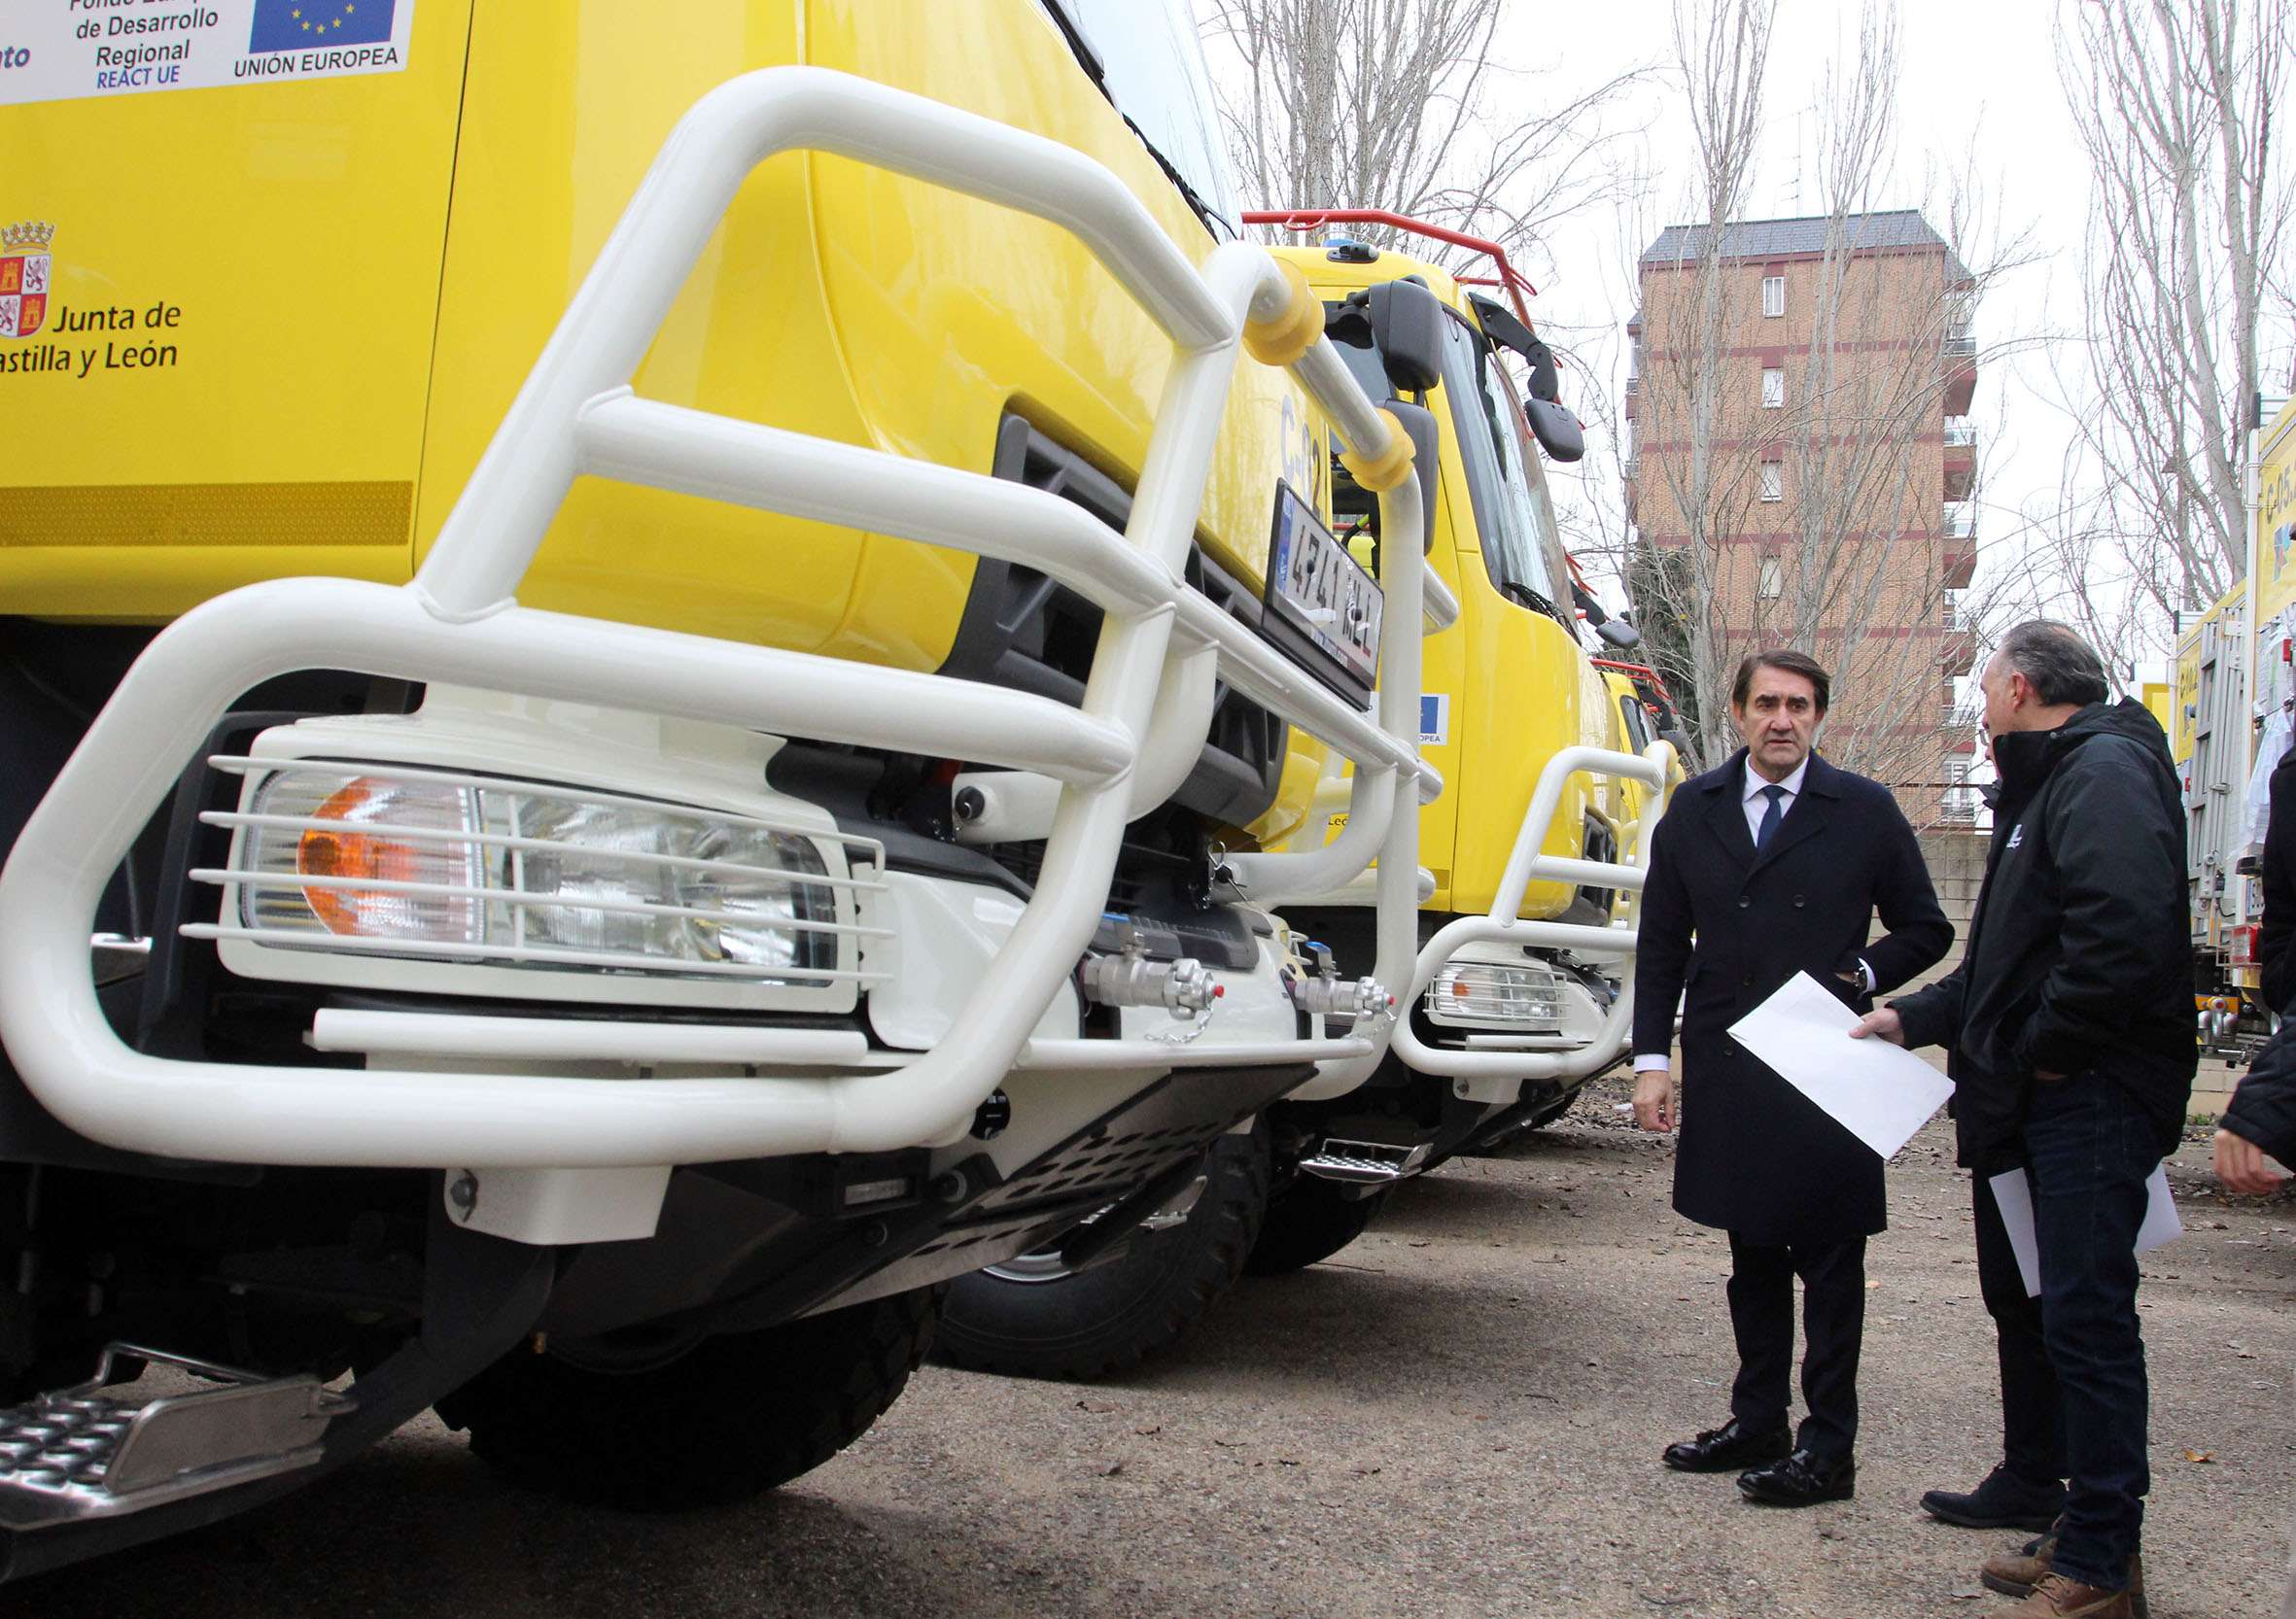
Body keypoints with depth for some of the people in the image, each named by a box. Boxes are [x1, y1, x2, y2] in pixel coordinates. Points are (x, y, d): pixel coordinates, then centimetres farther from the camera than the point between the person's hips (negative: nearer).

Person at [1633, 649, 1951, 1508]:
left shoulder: (1865, 811, 1)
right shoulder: (1694, 809, 9)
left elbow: (1926, 930, 8)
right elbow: (1661, 944, 9)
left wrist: (1861, 976, -11)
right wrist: (1651, 1059, 3)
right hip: (1726, 1073, 3)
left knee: (1830, 1263, 2)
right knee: (1752, 1257, 14)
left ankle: (1828, 1447, 9)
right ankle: (1757, 1422, 25)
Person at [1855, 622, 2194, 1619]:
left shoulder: (2103, 770, -12)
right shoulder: (2051, 781, 22)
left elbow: (2128, 930, -28)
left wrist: (2048, 1046, -18)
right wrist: (1917, 1017, 22)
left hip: (2094, 1096, -11)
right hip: (2049, 1101, 11)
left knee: (2086, 1316, -7)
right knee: (2072, 1313, 14)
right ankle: (2091, 1538, 23)